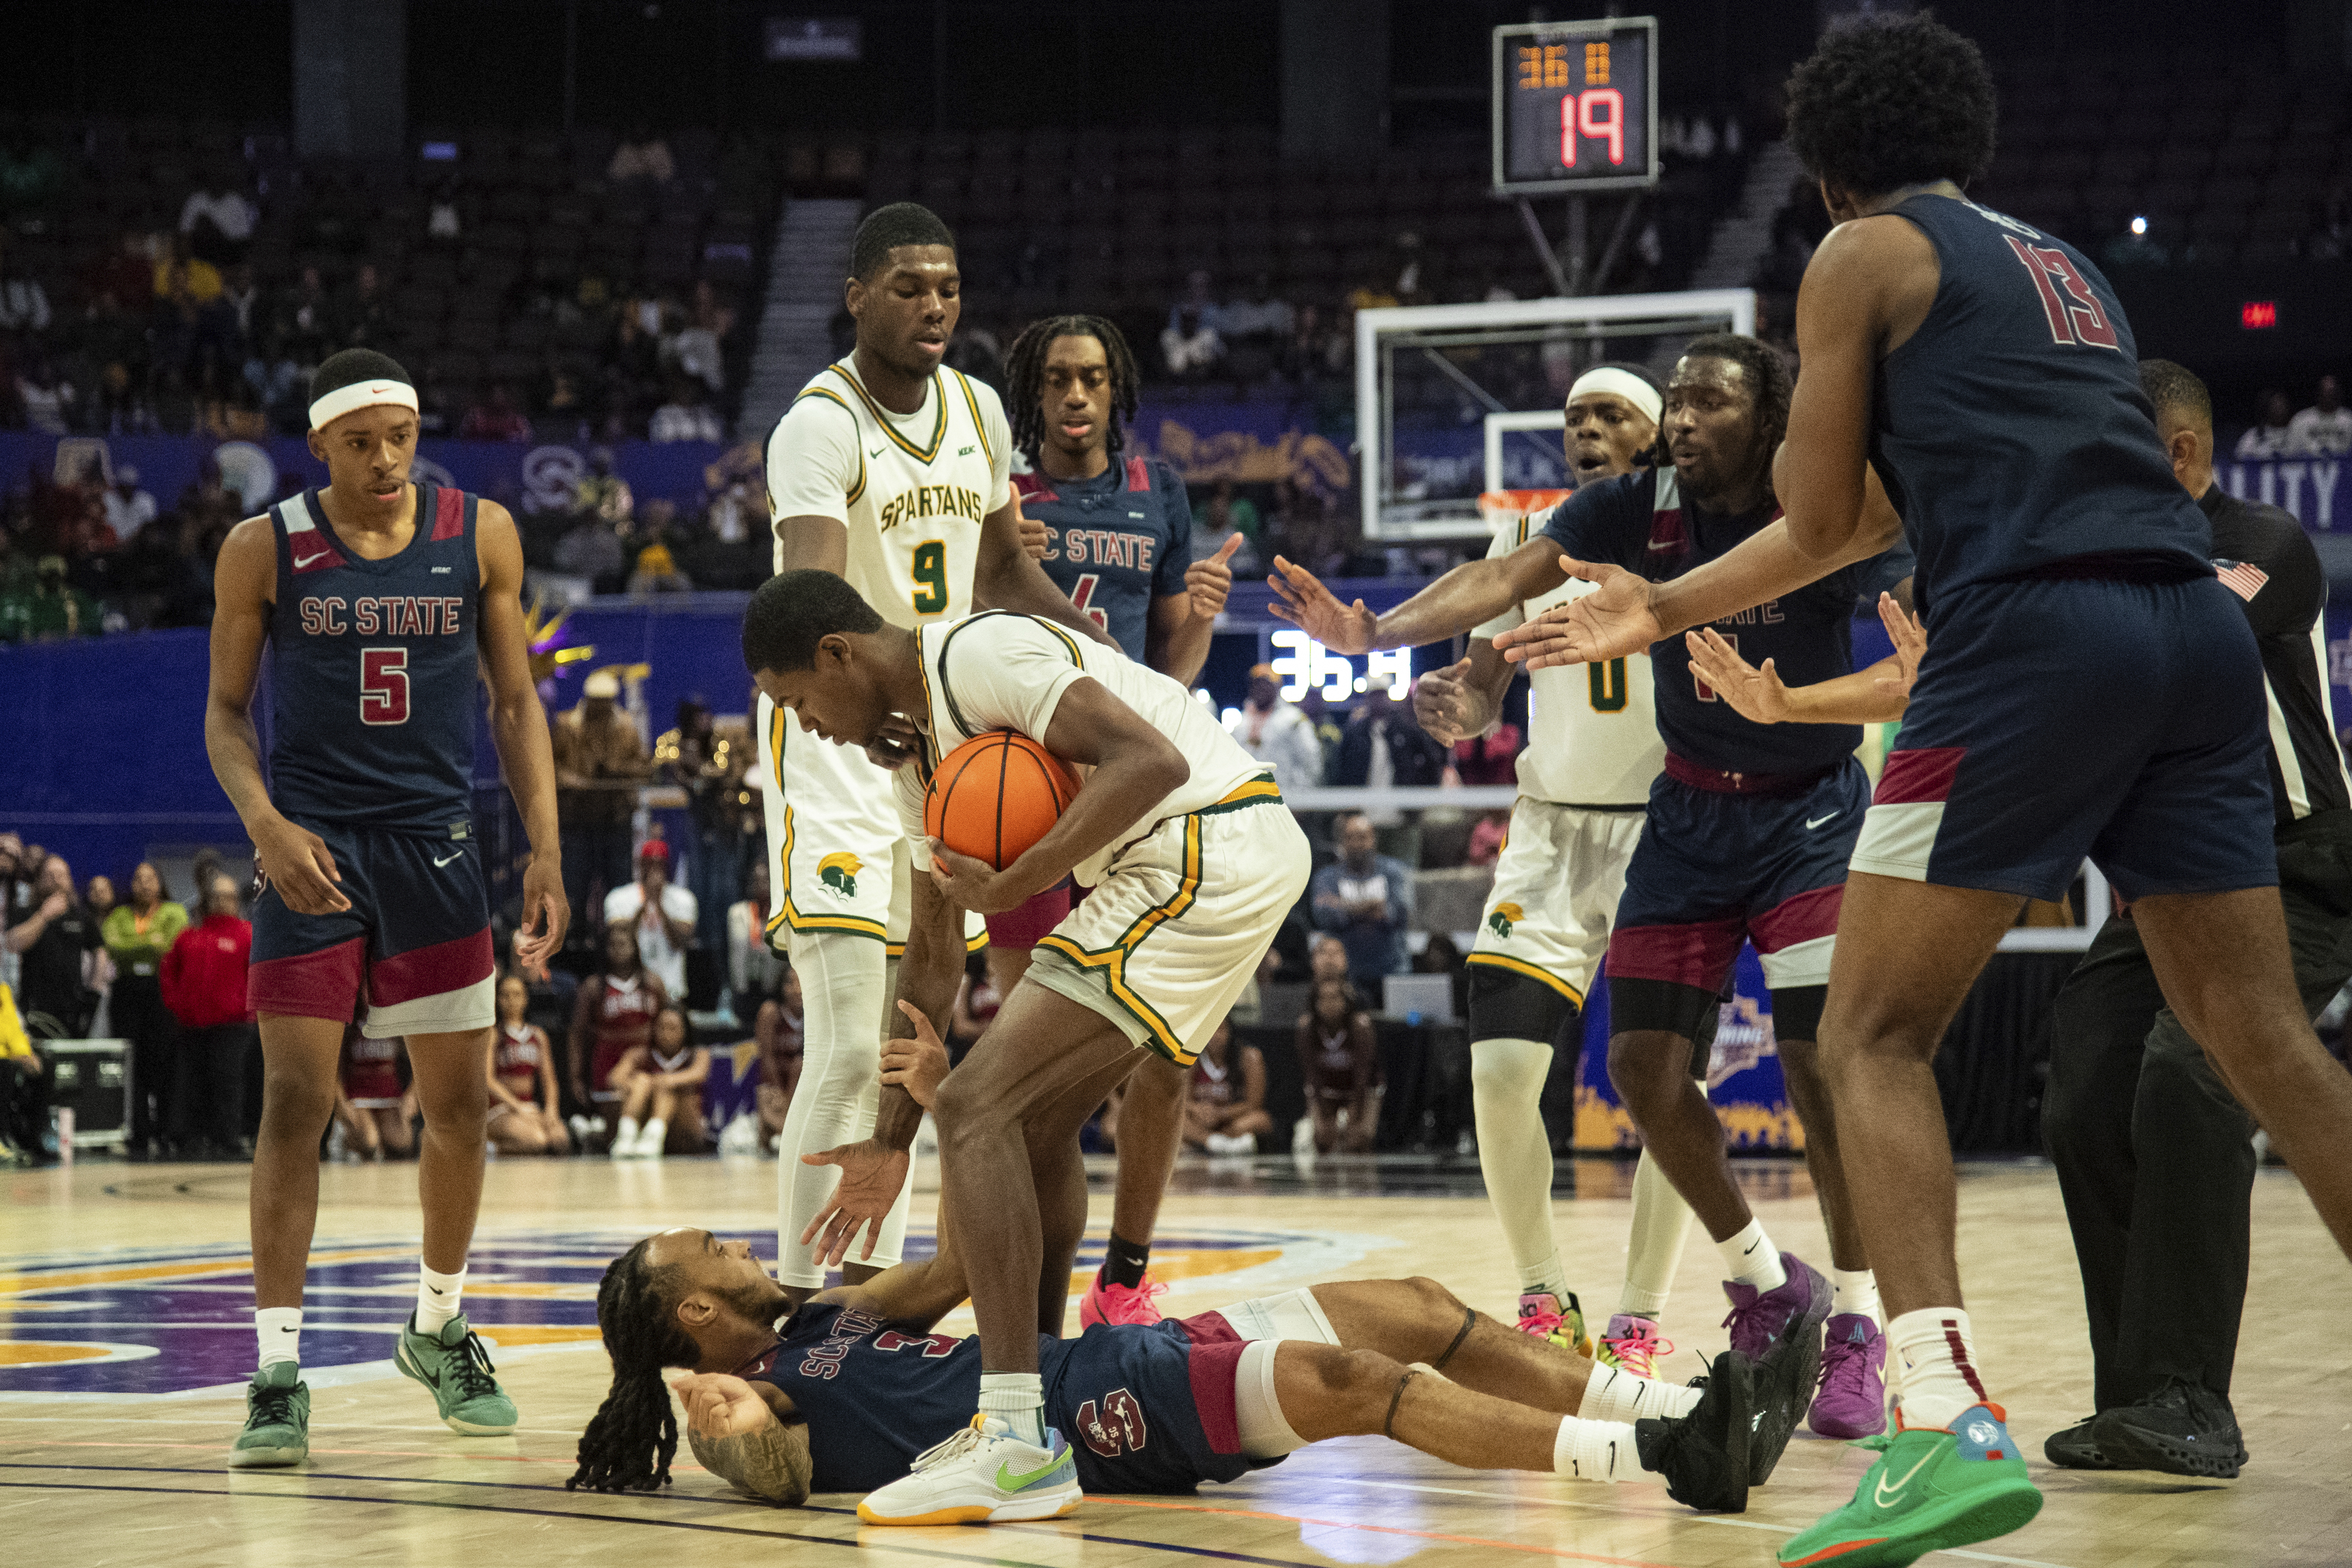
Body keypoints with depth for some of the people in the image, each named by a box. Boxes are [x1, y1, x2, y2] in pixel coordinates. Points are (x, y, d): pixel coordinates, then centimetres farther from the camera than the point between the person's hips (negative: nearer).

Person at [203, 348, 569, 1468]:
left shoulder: (480, 536, 1)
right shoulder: (264, 550, -5)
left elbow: (515, 703, 7)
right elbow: (226, 711, 1)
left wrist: (545, 847, -1)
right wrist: (266, 825, -16)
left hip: (437, 847, 3)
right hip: (312, 851, -2)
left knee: (458, 1102, 8)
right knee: (294, 1103, -8)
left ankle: (438, 1326, 29)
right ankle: (277, 1370, -4)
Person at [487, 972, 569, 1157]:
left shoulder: (538, 1035, 18)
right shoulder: (493, 1035, 1)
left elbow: (548, 1078, 17)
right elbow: (487, 1079, -8)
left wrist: (550, 1108, -2)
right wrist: (517, 1107, -17)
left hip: (532, 1108, 5)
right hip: (501, 1109, -5)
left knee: (561, 1141, -28)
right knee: (537, 1141, -35)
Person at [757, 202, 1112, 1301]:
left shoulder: (979, 412, 5)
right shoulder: (819, 428, -19)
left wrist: (1101, 647, 5)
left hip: (938, 731, 8)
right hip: (836, 742, -8)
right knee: (847, 1052, -16)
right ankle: (794, 1310, -13)